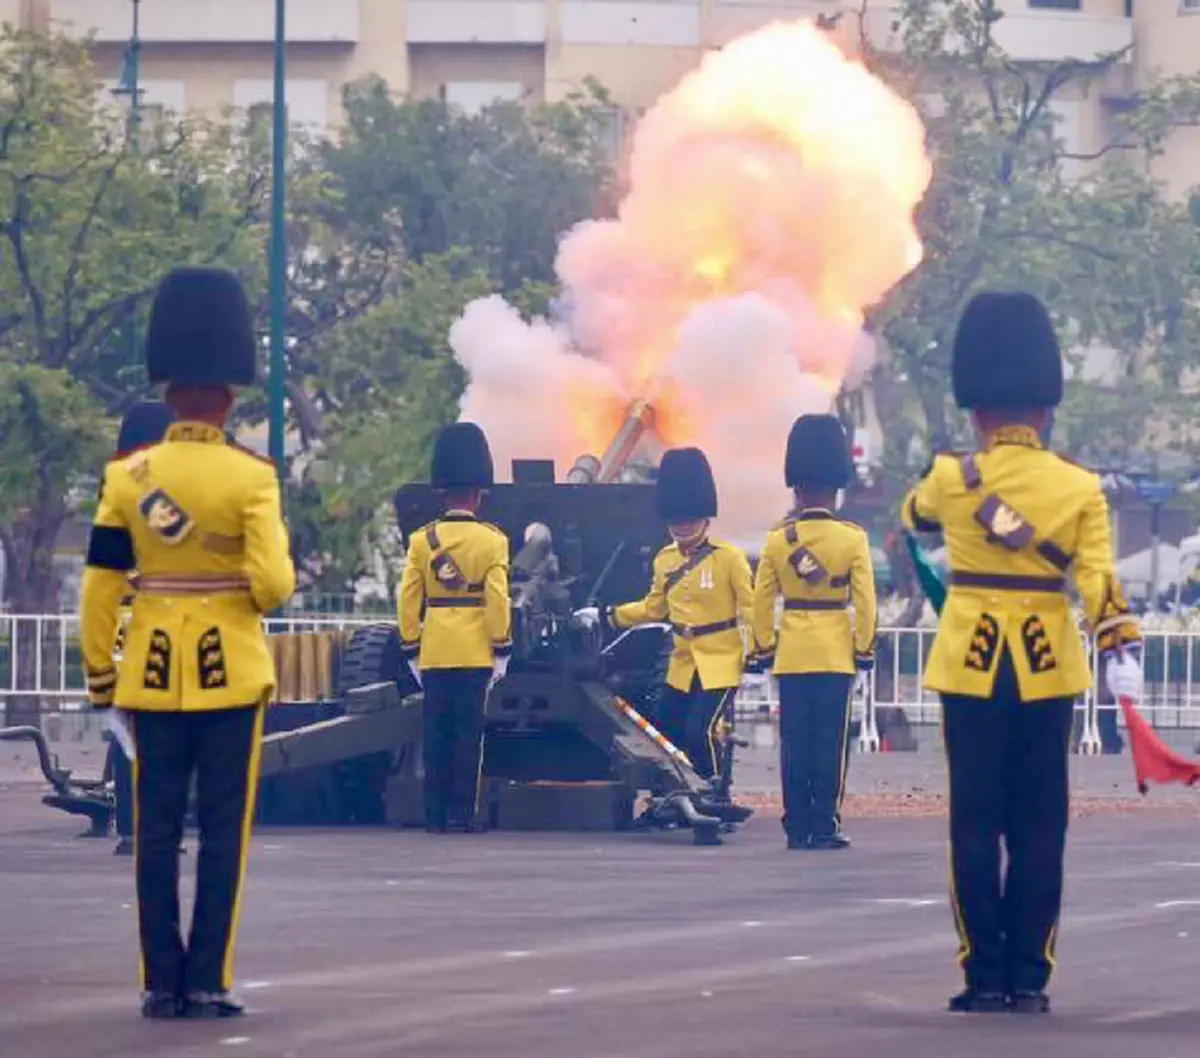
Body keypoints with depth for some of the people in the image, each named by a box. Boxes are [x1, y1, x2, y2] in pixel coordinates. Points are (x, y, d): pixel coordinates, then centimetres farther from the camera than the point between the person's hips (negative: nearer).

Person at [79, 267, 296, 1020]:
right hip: (230, 672, -3)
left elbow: (101, 585, 2)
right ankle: (208, 983, -1)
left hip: (154, 674, 3)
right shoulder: (251, 477, -10)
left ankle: (161, 982, 5)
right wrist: (274, 585, 8)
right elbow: (272, 583, -16)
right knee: (222, 831, 2)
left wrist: (99, 672, 10)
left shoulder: (128, 476, 0)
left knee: (157, 831, 6)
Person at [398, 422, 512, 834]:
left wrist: (411, 650, 10)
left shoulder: (422, 540, 2)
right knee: (468, 733, 1)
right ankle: (462, 812, -1)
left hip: (434, 653, 2)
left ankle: (436, 814, 5)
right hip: (475, 654, -2)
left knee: (437, 733, 5)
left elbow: (408, 599, 2)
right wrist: (501, 651, 0)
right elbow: (498, 600, -7)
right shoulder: (492, 541, -5)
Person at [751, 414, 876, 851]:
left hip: (791, 656, 2)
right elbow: (865, 604, -6)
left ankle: (797, 827, 5)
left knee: (795, 743, 5)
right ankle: (824, 827, -1)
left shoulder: (778, 540, 0)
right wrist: (864, 657, 1)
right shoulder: (852, 539, -6)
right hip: (835, 657, -2)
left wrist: (765, 652, 11)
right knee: (830, 743, 1)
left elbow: (761, 603, 2)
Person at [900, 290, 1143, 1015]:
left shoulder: (952, 478, -4)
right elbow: (1100, 582, -11)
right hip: (1050, 669, 1)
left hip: (972, 665, -1)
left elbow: (915, 515, 19)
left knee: (976, 825, 4)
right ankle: (1030, 978, 4)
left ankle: (985, 977, 1)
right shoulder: (1081, 488, -4)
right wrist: (1123, 654, -10)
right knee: (1039, 827, 5)